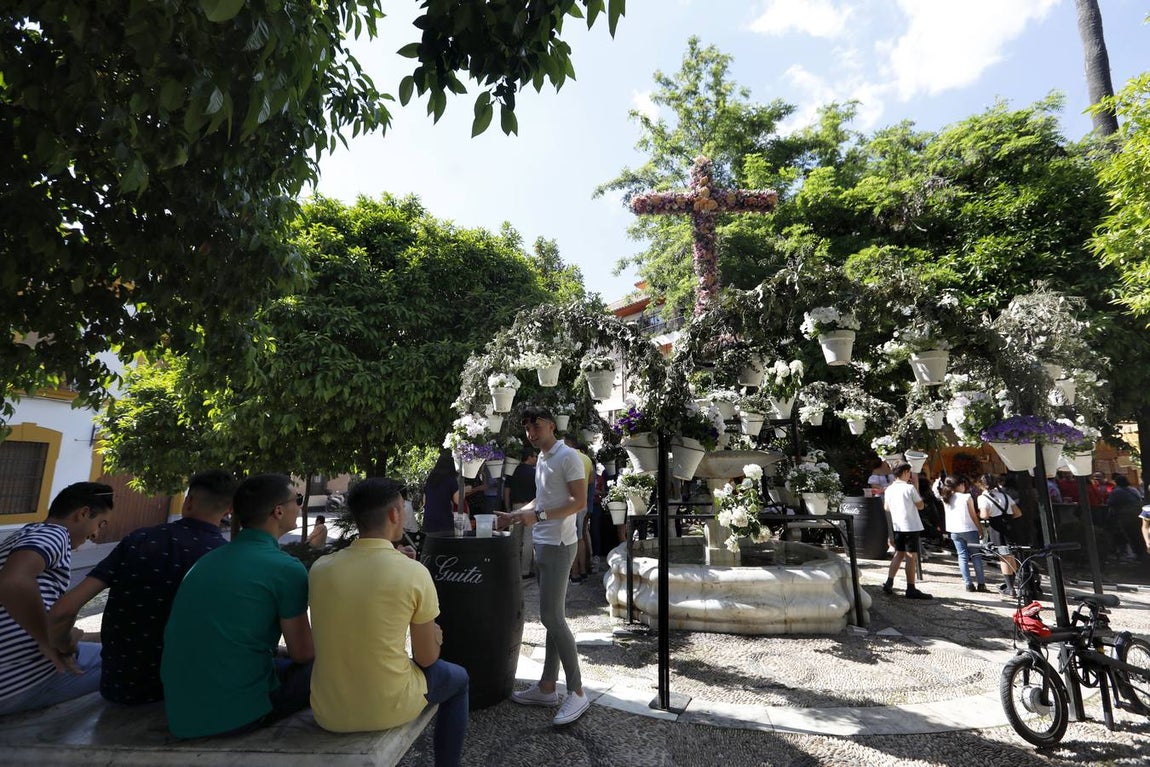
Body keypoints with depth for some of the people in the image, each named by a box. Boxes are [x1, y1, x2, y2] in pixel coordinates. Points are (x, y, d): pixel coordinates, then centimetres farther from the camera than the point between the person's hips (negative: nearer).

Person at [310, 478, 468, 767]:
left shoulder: (320, 568, -7)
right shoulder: (414, 572, -17)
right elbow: (426, 659, -8)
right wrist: (435, 637, 14)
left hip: (327, 713, 4)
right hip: (389, 709, -4)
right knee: (457, 678, 25)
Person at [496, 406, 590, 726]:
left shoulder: (568, 457, -13)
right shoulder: (541, 459, 14)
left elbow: (580, 501, -18)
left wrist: (539, 515, -22)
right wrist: (517, 514, 15)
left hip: (558, 545, -9)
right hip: (542, 544, 9)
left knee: (552, 617, -7)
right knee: (553, 617, 13)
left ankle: (577, 692, 4)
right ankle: (547, 687, 22)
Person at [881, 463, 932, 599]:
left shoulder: (889, 489, 6)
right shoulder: (910, 488, -12)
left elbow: (886, 507, 16)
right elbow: (920, 506, -4)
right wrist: (916, 489, 3)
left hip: (897, 526, 6)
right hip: (911, 526, -6)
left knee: (899, 554, 15)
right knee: (911, 557, -2)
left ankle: (889, 583, 11)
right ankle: (911, 589, 1)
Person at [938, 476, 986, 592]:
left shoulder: (946, 498, 6)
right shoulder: (967, 497, -7)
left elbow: (947, 514, 9)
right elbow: (973, 516, -5)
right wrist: (980, 529, 3)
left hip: (954, 531, 4)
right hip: (969, 529, -4)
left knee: (962, 556, 6)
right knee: (976, 556, 7)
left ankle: (968, 584, 3)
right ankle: (981, 583, 9)